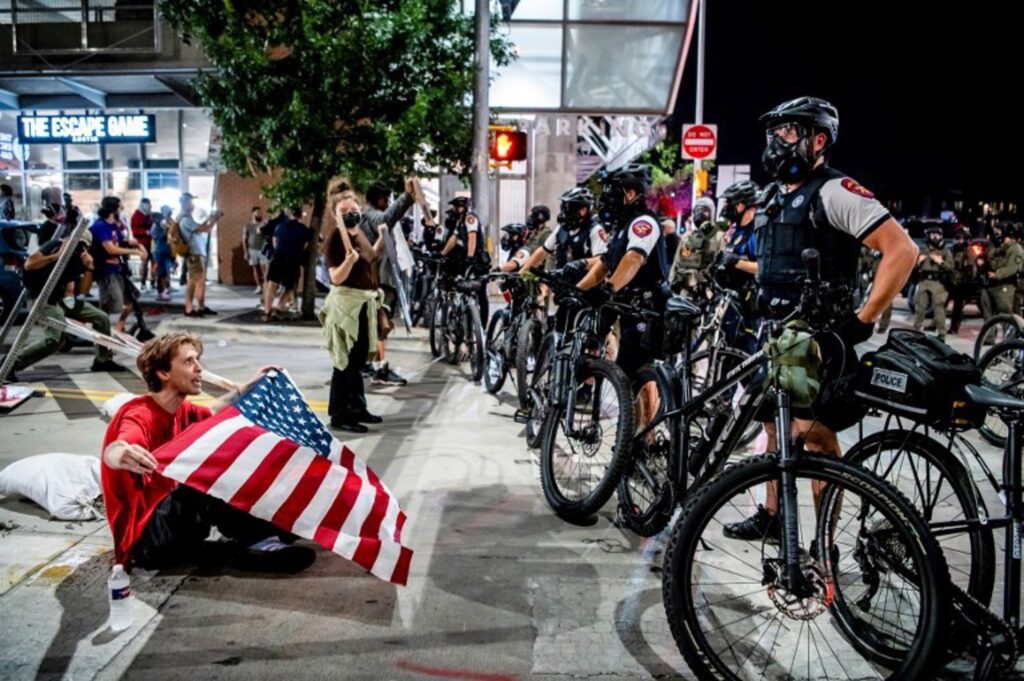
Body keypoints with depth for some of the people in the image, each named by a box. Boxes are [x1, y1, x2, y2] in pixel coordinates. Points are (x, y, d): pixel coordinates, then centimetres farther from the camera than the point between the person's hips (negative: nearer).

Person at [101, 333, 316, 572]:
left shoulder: (181, 411, 6)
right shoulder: (139, 416, -21)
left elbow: (213, 413, 28)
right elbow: (111, 453, -43)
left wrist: (250, 386, 23)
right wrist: (123, 455, -67)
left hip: (172, 520, 10)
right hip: (144, 537, -10)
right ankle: (260, 542, -20)